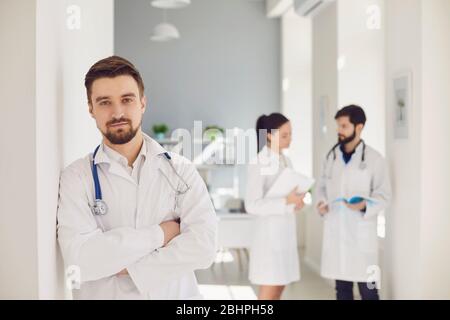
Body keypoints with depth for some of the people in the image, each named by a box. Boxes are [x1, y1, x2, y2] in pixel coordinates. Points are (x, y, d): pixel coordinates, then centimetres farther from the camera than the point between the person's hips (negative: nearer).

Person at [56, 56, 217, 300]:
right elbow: (79, 259, -21)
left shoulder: (181, 170, -5)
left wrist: (126, 266, -17)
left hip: (176, 295, 2)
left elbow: (202, 248, -14)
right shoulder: (76, 177, -9)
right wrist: (161, 233, -16)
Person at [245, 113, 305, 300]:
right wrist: (286, 201, -25)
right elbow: (252, 205, -19)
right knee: (268, 295, -5)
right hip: (269, 232, -8)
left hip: (286, 232, 8)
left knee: (278, 291, 11)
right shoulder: (258, 163, -14)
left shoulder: (285, 161, 11)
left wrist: (296, 201, -2)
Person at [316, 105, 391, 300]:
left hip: (361, 232, -4)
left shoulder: (374, 158, -5)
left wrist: (365, 205, -23)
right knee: (342, 287, 13)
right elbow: (323, 185, 16)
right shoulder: (332, 156, 8)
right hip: (335, 231, 4)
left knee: (367, 288, 0)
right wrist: (321, 202, -4)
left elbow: (383, 194, -5)